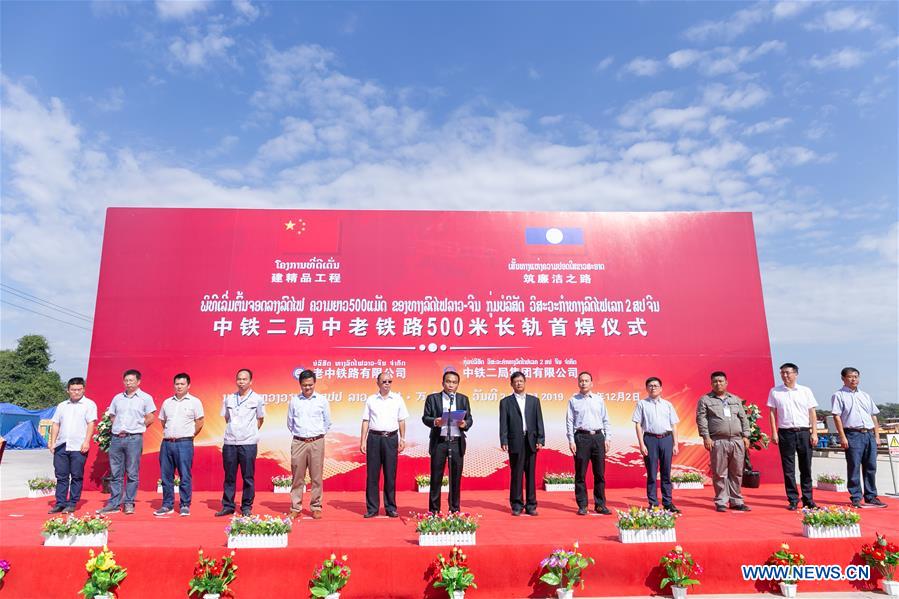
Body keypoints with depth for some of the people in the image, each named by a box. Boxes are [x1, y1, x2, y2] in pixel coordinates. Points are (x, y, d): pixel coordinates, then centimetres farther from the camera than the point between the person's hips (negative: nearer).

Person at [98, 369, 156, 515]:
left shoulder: (145, 398, 0)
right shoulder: (117, 398, 14)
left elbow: (150, 418, 0)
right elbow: (112, 416, 20)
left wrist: (136, 427, -1)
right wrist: (117, 429, 6)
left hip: (134, 439, -4)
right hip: (116, 438, 4)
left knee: (132, 474, 1)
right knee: (115, 474, 8)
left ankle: (129, 503, 8)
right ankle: (114, 503, 15)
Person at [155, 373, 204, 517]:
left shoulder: (194, 402, 0)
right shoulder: (167, 402, 13)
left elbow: (199, 422, 1)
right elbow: (163, 421, 22)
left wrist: (189, 435, 2)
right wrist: (168, 434, 13)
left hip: (184, 443, -5)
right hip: (166, 443, 5)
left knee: (185, 476, -2)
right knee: (166, 475, 9)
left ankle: (185, 505, 5)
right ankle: (167, 505, 19)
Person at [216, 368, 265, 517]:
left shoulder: (257, 399, 1)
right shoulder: (229, 399, 9)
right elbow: (226, 418, 19)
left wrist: (250, 432, 7)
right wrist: (233, 431, 10)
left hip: (248, 443, -3)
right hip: (229, 442, 3)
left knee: (248, 477, 3)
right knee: (229, 477, 8)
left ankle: (246, 507, 12)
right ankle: (227, 506, 18)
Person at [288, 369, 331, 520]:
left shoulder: (322, 400, 2)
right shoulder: (294, 400, 4)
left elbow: (327, 422, 10)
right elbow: (290, 422, 14)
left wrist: (318, 434, 9)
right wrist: (298, 434, 11)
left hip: (317, 442, -1)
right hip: (298, 443, 1)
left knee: (316, 477, 3)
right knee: (297, 477, 5)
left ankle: (316, 507, 12)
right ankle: (295, 508, 14)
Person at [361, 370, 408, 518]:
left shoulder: (398, 399, 7)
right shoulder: (371, 400, 7)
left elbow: (402, 421, 9)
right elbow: (366, 421, 7)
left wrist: (402, 439, 3)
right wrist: (363, 441, 1)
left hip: (391, 438, 0)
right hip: (374, 437, 0)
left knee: (390, 475, 4)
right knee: (372, 474, 2)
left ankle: (391, 508, 12)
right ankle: (372, 508, 10)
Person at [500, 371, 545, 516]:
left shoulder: (534, 400, 13)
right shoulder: (505, 402, 6)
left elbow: (539, 421, 8)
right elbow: (503, 424, 0)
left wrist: (540, 439, -2)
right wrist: (504, 442, -10)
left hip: (531, 442, 2)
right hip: (515, 442, -2)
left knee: (531, 475, 6)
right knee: (516, 475, 2)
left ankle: (531, 506, 14)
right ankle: (516, 506, 10)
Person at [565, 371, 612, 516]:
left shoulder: (599, 400, 11)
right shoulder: (573, 400, 4)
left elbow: (605, 420, 12)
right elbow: (569, 421, 1)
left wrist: (607, 438, 4)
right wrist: (571, 441, -5)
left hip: (598, 437, 2)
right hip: (581, 437, -2)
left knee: (600, 473, 6)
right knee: (580, 474, 1)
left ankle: (600, 505, 16)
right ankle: (582, 506, 10)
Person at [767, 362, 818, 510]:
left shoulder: (806, 391, 7)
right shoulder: (775, 391, 5)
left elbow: (812, 413, 7)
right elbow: (772, 413, 5)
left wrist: (814, 433, -1)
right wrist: (774, 433, -2)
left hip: (804, 432, 1)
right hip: (785, 433, -1)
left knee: (806, 467, 6)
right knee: (788, 469, 2)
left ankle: (807, 499, 16)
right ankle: (793, 500, 10)